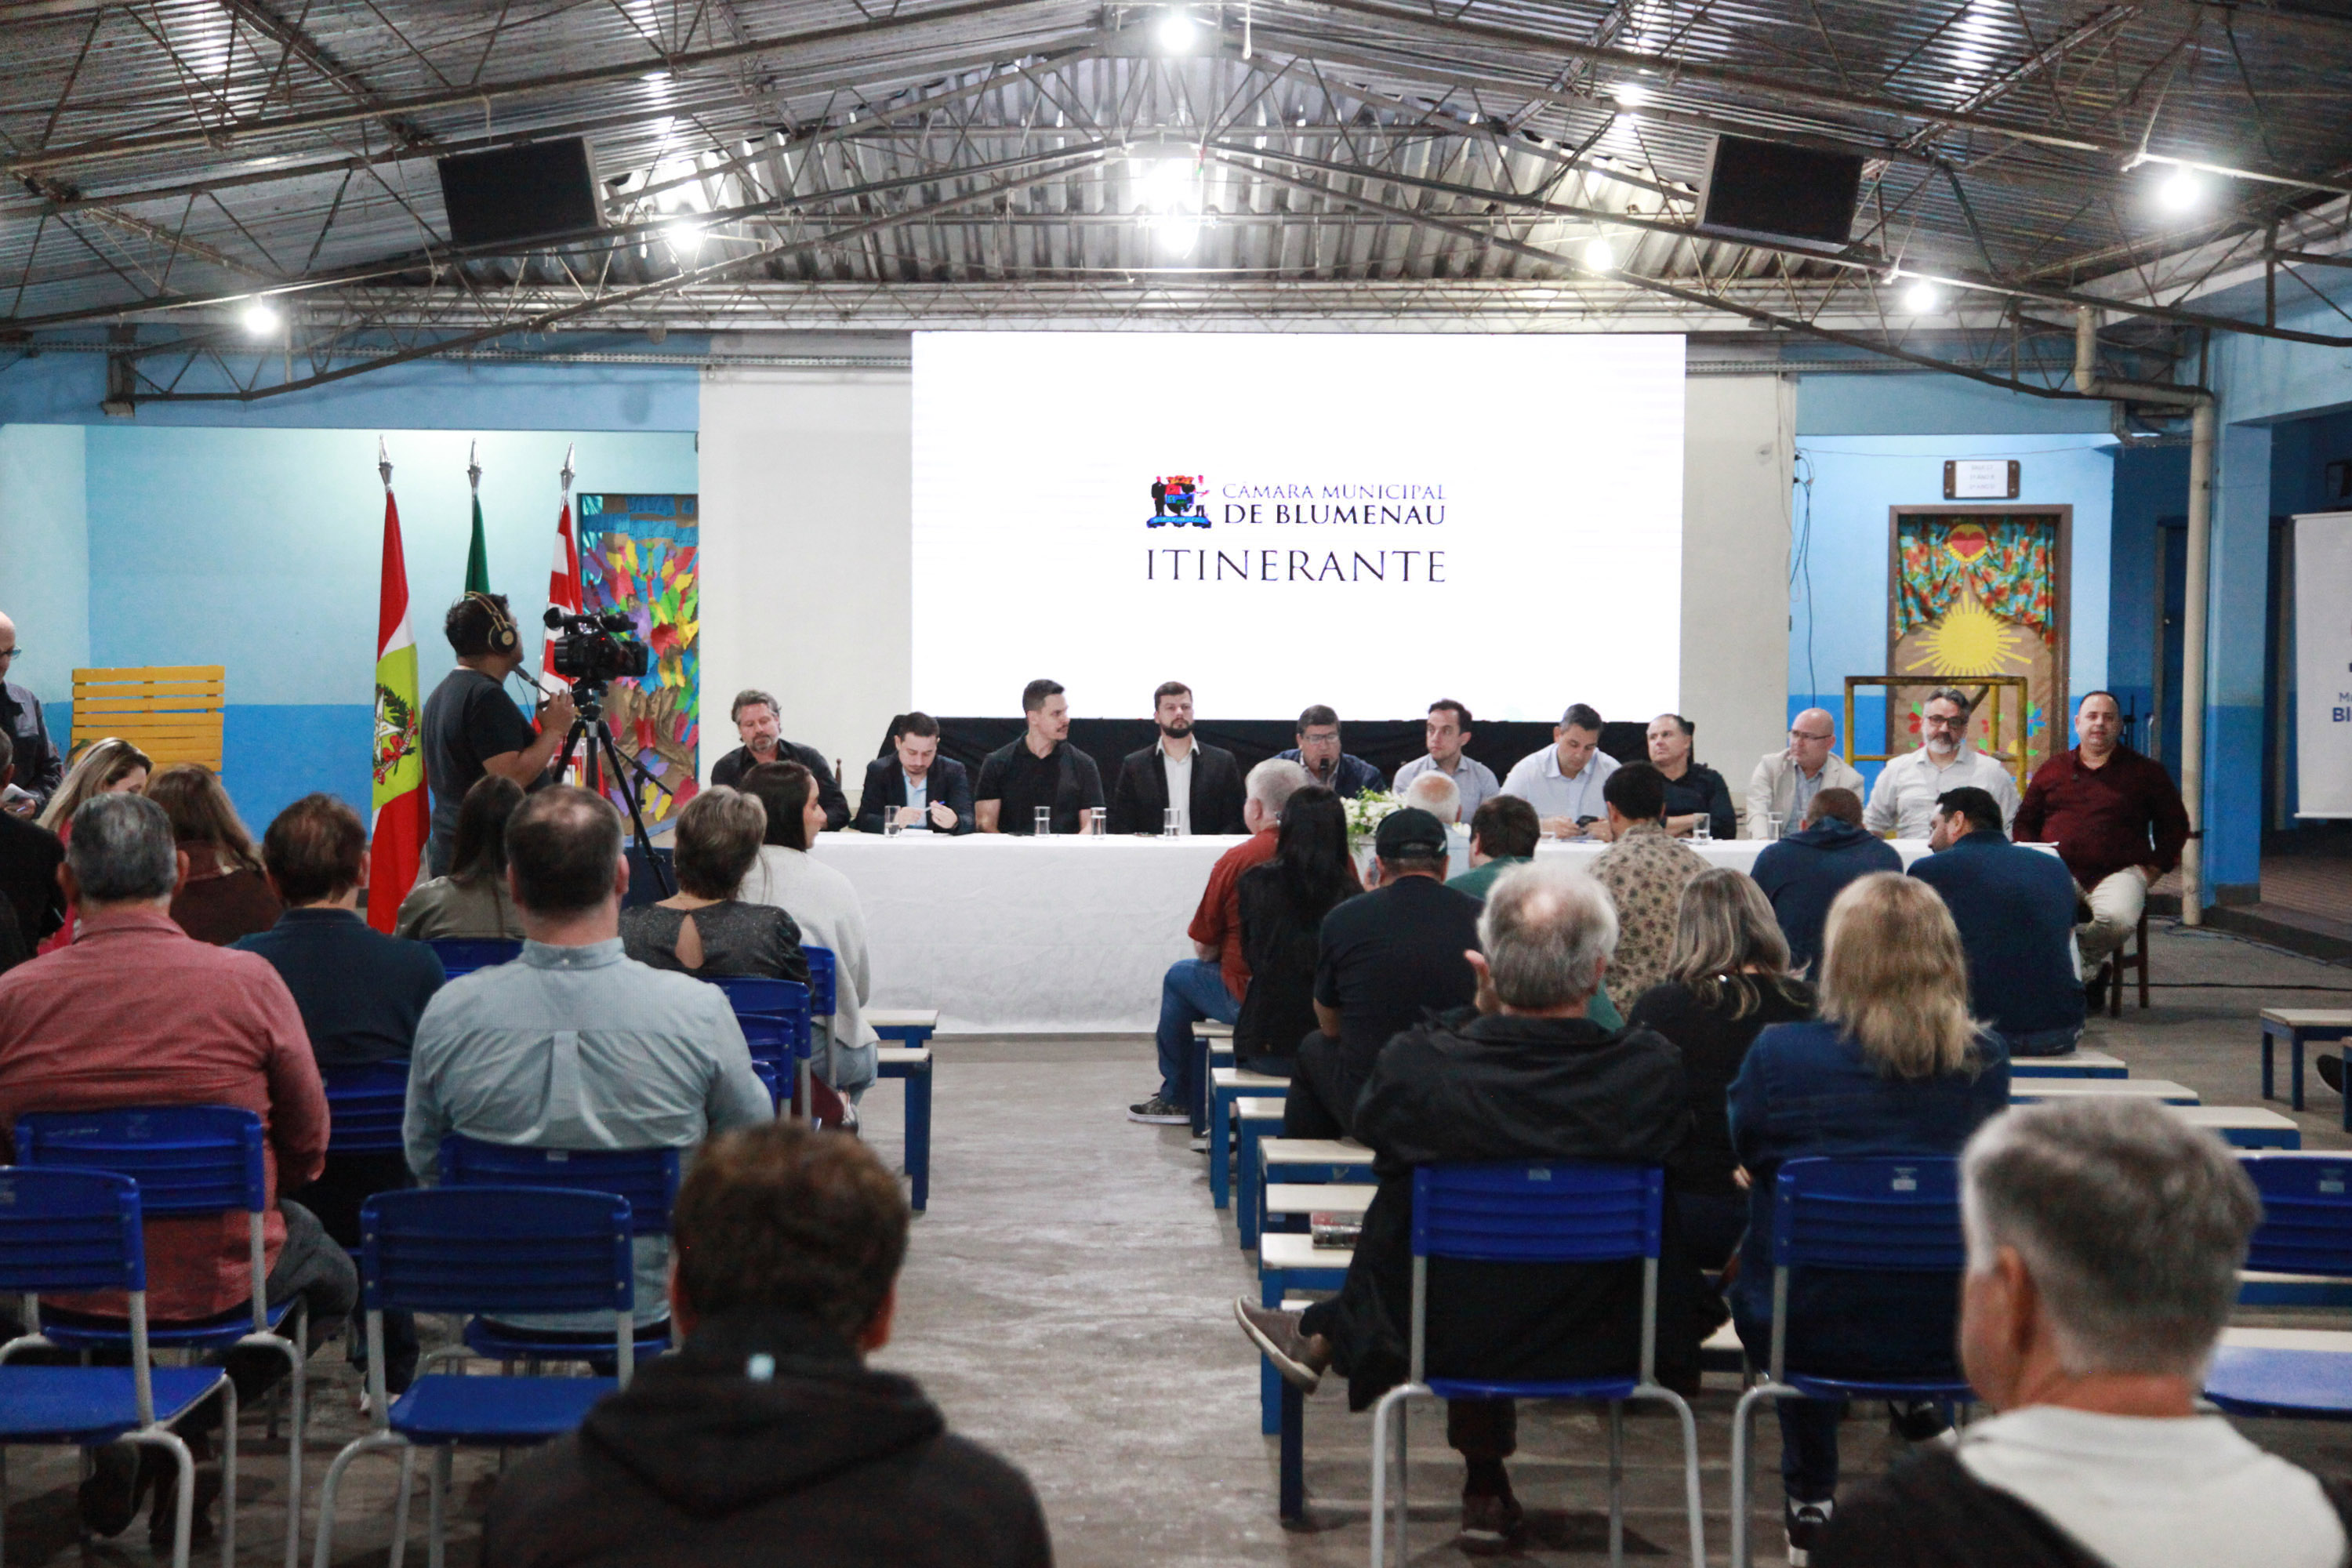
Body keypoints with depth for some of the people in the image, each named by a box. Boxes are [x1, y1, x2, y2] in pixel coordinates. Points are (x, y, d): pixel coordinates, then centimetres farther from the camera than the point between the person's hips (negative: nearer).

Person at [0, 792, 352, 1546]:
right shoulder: (247, 981, -15)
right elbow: (307, 1149, -4)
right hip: (220, 1283, -2)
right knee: (332, 1275, 29)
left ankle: (106, 1429, 13)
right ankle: (178, 1427, 9)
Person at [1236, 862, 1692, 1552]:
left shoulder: (1416, 1064, -26)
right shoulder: (1654, 1072, -24)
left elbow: (1371, 1127, -2)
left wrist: (1483, 1015, 3)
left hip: (1450, 1338, -1)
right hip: (1608, 1340, 1)